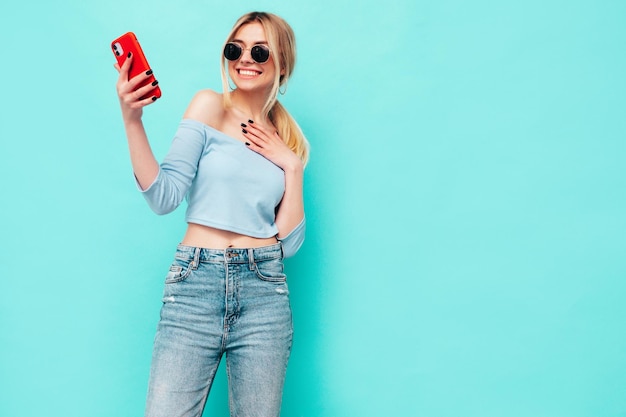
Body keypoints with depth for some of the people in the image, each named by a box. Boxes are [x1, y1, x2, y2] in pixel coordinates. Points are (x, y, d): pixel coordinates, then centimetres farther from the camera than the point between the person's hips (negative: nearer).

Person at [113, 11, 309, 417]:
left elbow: (289, 243, 7)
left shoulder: (286, 140, 14)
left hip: (264, 292, 3)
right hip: (196, 283, -3)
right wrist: (132, 121, -16)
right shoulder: (210, 106, 4)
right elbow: (164, 196, -7)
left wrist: (292, 167, 1)